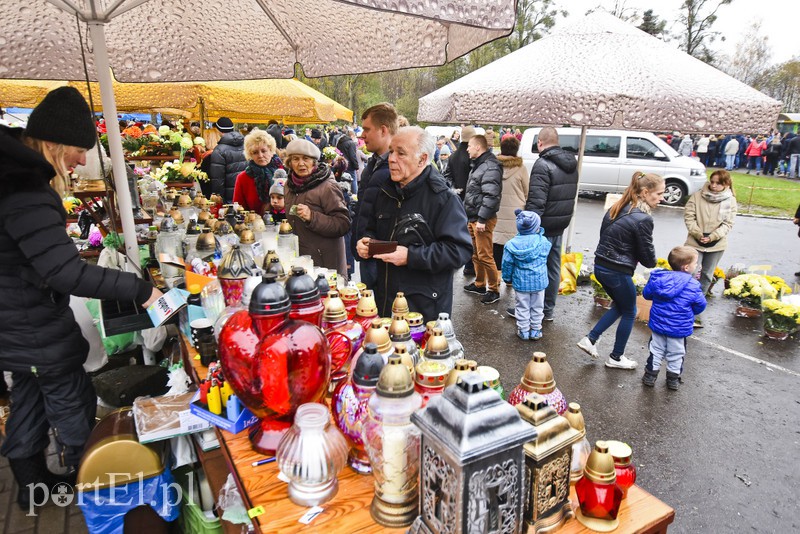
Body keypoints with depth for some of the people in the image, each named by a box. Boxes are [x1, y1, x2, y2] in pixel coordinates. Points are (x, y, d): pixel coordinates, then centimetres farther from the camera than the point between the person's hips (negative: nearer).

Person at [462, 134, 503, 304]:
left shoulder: (490, 167, -16)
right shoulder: (478, 165, 17)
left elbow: (491, 196, -24)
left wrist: (482, 219, -25)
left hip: (483, 220, -10)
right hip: (472, 218, 10)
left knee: (485, 256, -6)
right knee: (475, 254, 18)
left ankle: (494, 290, 5)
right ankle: (479, 284, 31)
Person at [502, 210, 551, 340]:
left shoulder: (512, 244, -12)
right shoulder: (543, 242, -10)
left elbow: (507, 264, -6)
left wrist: (507, 278, 10)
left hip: (520, 282, -1)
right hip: (539, 281, 1)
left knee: (522, 307, 13)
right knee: (537, 307, 15)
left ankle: (523, 330, 20)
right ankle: (536, 330, 24)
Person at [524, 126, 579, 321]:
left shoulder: (543, 164, -18)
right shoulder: (571, 164, 10)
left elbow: (536, 202, -24)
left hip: (543, 227, -8)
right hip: (560, 226, 8)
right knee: (553, 268, 15)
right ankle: (548, 310, 26)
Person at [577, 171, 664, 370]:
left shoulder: (617, 208, 5)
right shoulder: (643, 219, -19)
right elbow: (648, 258, -12)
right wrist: (652, 262, 10)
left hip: (600, 266, 8)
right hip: (618, 272, -8)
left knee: (620, 306, 26)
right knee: (629, 312, 15)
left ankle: (590, 339, 21)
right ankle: (616, 358, 27)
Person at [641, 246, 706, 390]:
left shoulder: (657, 277, -7)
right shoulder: (692, 285, -16)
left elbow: (646, 294, 5)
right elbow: (700, 305, -7)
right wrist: (690, 312, 13)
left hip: (658, 324, 3)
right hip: (679, 328, -2)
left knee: (656, 350, 17)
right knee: (676, 354, 15)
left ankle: (650, 375, 23)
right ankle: (673, 378, 27)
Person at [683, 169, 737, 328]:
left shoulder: (730, 201, 0)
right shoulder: (697, 196, -4)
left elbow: (727, 223, -4)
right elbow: (689, 216, -6)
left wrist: (712, 237, -17)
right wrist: (698, 234, -16)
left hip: (717, 245, 2)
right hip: (695, 242, -2)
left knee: (707, 277, 12)